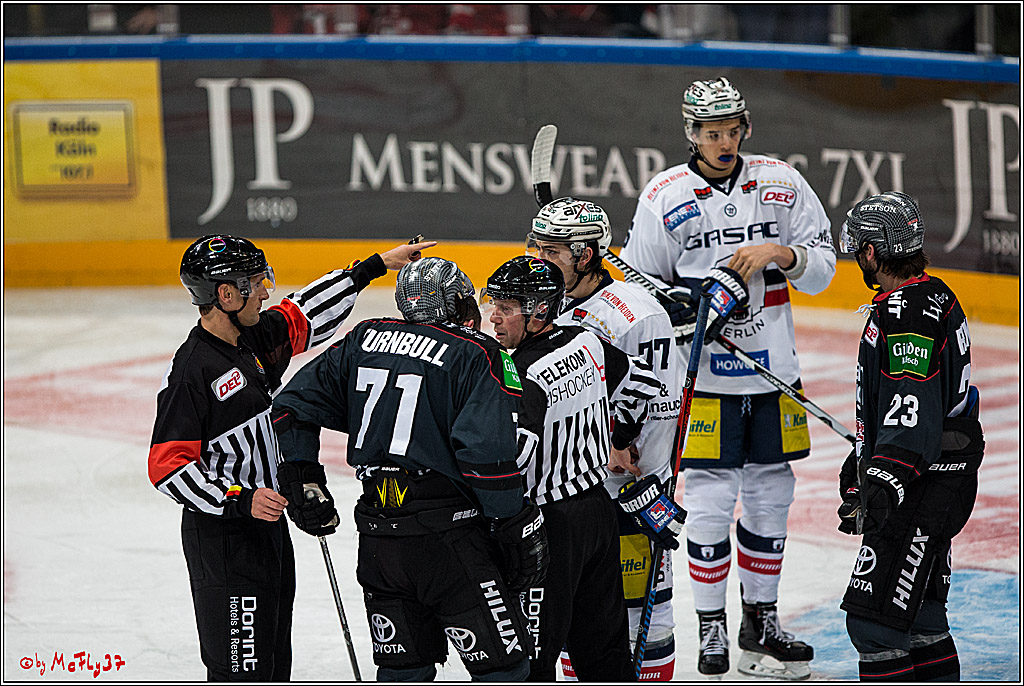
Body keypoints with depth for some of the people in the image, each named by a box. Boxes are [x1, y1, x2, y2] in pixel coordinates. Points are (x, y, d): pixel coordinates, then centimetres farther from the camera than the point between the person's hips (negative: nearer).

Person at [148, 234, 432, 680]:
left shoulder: (255, 338, 5)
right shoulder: (192, 371, -20)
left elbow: (307, 315, 23)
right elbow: (167, 467, -22)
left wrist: (375, 267, 23)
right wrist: (240, 501, -28)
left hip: (269, 526, 9)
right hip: (222, 539, -9)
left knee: (273, 666, 15)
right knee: (241, 672, -9)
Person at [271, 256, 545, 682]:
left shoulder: (363, 341, 11)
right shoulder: (478, 356, -6)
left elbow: (292, 405, 13)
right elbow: (486, 453, -17)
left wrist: (302, 480, 20)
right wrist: (518, 529, -9)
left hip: (378, 535, 6)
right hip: (448, 535, -6)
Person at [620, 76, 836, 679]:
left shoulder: (781, 183, 4)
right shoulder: (664, 198, -3)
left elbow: (824, 265, 5)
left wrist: (780, 253, -14)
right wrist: (689, 304, -17)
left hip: (774, 374, 3)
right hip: (704, 375, -3)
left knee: (770, 495, 9)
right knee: (711, 498, -4)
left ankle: (762, 622, 21)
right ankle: (712, 628, 7)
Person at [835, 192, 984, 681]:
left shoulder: (909, 312, -19)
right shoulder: (933, 298, 16)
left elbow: (913, 409, -29)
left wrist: (885, 482, -37)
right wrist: (858, 475, 33)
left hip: (924, 489, -11)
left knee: (873, 618, -11)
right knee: (918, 616, 18)